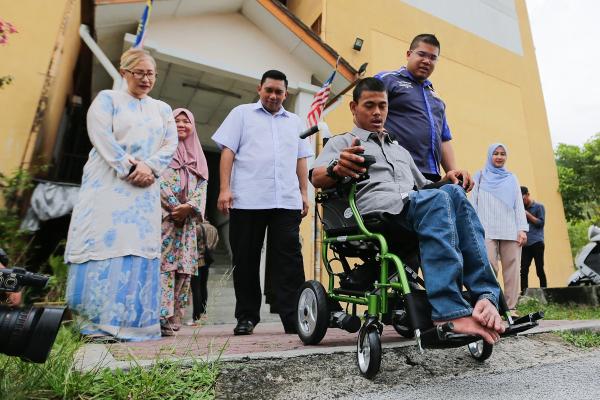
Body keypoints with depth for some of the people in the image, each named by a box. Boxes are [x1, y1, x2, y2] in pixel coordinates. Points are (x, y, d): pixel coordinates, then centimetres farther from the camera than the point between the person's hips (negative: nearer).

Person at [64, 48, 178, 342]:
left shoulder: (162, 109, 21)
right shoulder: (107, 99, 11)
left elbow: (170, 144, 7)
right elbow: (102, 137, -5)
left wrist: (149, 167, -10)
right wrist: (129, 169, -13)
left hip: (145, 190, 3)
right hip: (108, 184, -2)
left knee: (138, 248, -3)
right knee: (103, 244, -7)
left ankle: (131, 323, 2)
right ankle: (99, 322, 1)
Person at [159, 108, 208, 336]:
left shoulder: (198, 156, 22)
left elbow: (202, 186, 10)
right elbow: (158, 180, -3)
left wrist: (189, 206, -8)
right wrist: (175, 206, -13)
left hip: (188, 219, 4)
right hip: (164, 215, -4)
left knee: (184, 268, 0)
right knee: (163, 265, -13)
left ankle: (173, 320, 6)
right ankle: (161, 318, -14)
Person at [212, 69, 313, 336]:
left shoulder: (294, 122, 23)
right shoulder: (242, 113, 15)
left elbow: (301, 159, 21)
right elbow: (228, 151, 6)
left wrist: (304, 193, 11)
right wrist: (224, 188, -5)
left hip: (287, 201, 2)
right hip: (247, 200, -1)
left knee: (289, 260, -3)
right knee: (246, 261, 4)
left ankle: (293, 318, 3)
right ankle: (246, 317, 17)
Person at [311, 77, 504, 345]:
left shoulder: (400, 150, 37)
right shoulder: (341, 143, 18)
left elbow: (424, 188, 40)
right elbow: (316, 177, -2)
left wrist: (444, 181, 16)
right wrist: (336, 169, -27)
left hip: (414, 207, 5)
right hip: (373, 211, -5)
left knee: (454, 193, -25)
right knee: (439, 199, -31)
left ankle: (485, 297, -31)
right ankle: (449, 312, -40)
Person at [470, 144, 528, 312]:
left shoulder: (511, 178, 21)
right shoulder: (480, 176, 16)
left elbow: (519, 205, 14)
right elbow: (473, 204, 10)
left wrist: (522, 229, 1)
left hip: (510, 231, 2)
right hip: (487, 231, -2)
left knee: (512, 269, -5)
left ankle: (511, 308, -1)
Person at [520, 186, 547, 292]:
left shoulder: (539, 206, 4)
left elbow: (541, 223, -5)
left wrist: (527, 214, -10)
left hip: (537, 243, -4)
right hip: (525, 244, 4)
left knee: (540, 270, -1)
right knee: (523, 270, -3)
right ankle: (523, 292, -1)